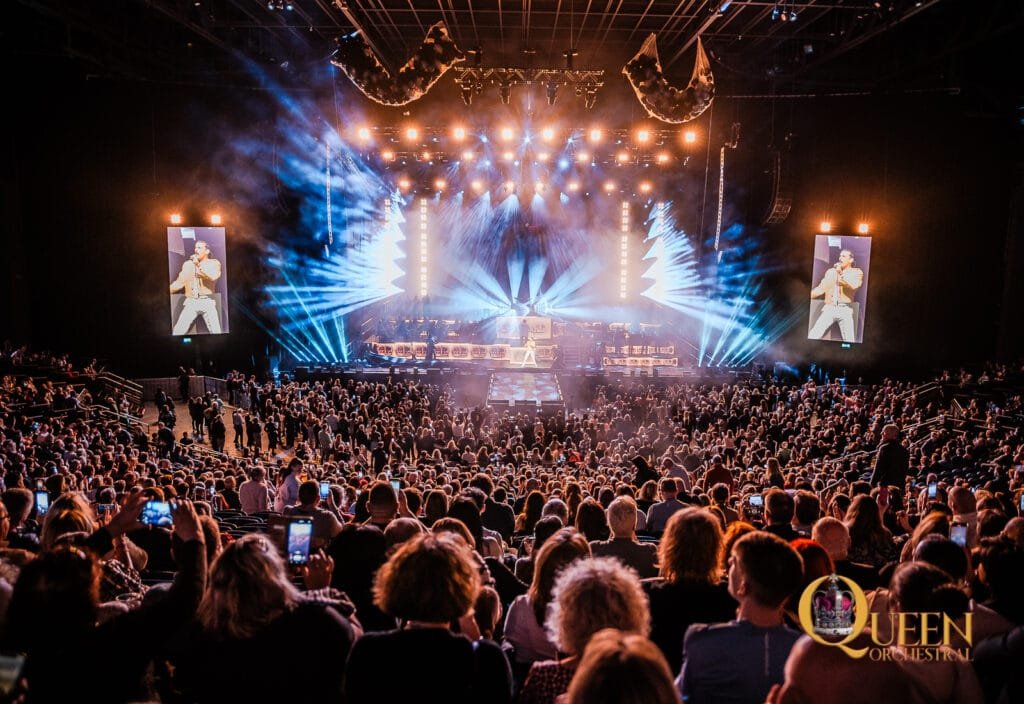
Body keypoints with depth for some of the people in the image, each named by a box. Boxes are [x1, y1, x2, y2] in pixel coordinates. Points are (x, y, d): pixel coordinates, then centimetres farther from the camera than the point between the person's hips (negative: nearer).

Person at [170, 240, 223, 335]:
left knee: (216, 332, -10)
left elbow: (213, 276, -16)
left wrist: (199, 265, -15)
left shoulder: (214, 263, 4)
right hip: (191, 302, 3)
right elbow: (180, 282, 12)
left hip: (207, 302, -3)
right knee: (177, 331, -7)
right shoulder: (187, 264, 13)